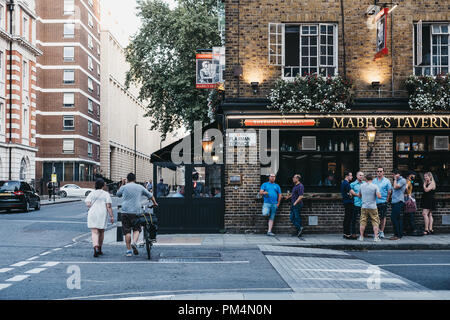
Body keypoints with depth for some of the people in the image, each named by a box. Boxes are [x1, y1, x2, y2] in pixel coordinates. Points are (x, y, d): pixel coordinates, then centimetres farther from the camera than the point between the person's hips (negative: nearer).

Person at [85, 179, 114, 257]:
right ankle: (99, 249, 26)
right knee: (101, 232, 17)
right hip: (102, 215, 0)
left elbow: (88, 204, -6)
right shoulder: (106, 194, 2)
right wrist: (112, 216, -6)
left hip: (92, 215, 0)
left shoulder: (91, 194, 6)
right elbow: (108, 206, -7)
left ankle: (96, 248, -28)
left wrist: (93, 207, 15)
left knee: (94, 233, -5)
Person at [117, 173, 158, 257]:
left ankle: (128, 250, 5)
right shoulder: (140, 187, 11)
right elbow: (150, 195, 21)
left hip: (125, 211, 0)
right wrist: (155, 203, 38)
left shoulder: (123, 187, 6)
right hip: (136, 211, 0)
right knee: (136, 229, 12)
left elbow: (118, 194, 25)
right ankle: (134, 242, -15)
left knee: (127, 231, 4)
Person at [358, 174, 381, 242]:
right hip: (373, 207, -3)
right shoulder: (375, 186, -6)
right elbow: (379, 196, -14)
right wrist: (379, 195, 8)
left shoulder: (362, 186, 4)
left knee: (362, 222, 8)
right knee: (375, 222, 4)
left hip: (364, 207, 3)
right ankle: (376, 237, 0)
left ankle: (361, 237, 11)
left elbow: (360, 195, 17)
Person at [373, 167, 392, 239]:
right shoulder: (374, 181, 11)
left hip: (383, 202, -3)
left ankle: (382, 232, 9)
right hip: (375, 202, 3)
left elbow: (389, 192, 1)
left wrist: (387, 200, -4)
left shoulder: (387, 181, 1)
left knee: (383, 217, 1)